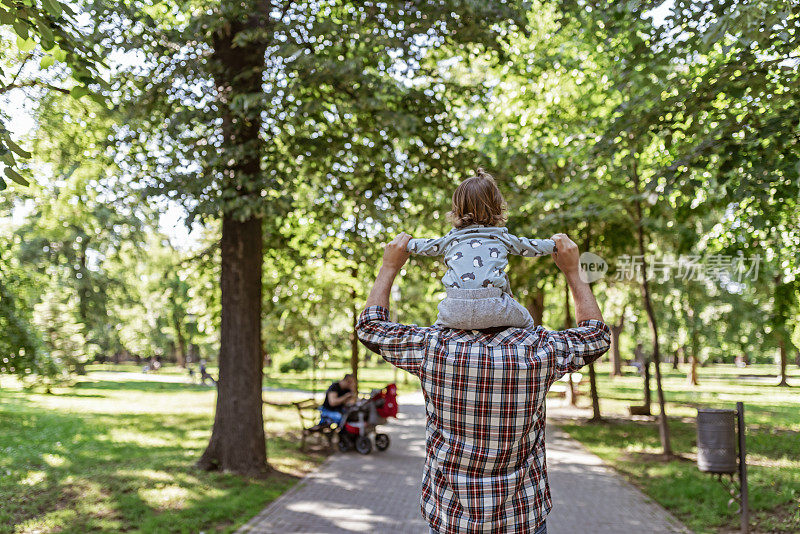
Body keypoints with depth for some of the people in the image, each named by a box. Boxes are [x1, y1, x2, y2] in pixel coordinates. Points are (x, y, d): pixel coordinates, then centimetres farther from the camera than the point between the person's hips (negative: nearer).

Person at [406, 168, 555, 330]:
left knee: (441, 323, 32)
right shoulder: (502, 237, 16)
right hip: (493, 308, -1)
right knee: (527, 323, 23)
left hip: (456, 310, 1)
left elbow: (427, 246, 35)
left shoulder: (451, 238, 19)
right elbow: (530, 247, 30)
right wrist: (554, 244, 49)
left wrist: (407, 244, 57)